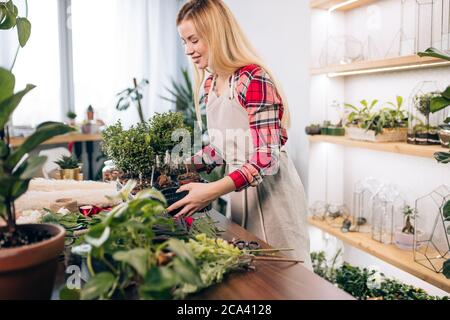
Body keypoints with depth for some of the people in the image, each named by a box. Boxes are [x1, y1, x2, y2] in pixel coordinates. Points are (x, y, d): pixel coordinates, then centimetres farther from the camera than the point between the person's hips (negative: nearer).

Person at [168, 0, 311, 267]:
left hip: (271, 190, -7)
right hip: (240, 188, 8)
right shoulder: (209, 85, 6)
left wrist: (213, 190, -32)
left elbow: (266, 158, -24)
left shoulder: (253, 79, -19)